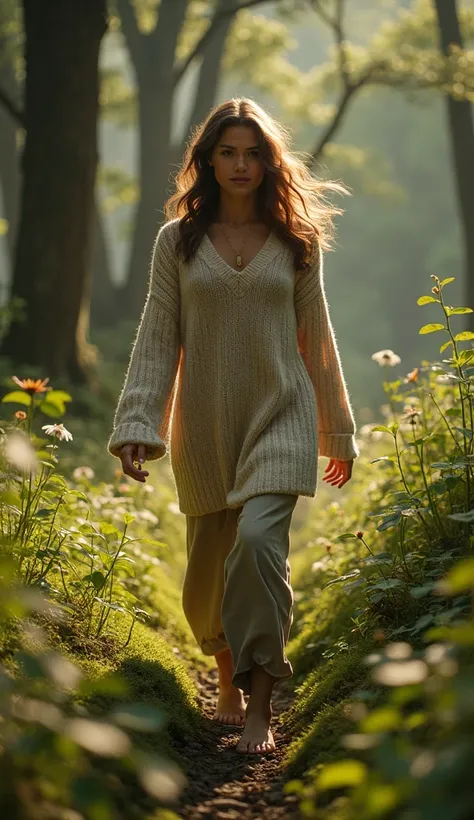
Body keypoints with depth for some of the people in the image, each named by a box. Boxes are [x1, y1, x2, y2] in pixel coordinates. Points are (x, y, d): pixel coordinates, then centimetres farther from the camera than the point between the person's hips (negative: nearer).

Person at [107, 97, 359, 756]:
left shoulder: (297, 239, 5)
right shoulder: (178, 240, 4)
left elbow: (316, 338, 11)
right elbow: (157, 337, 2)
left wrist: (339, 431, 14)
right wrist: (137, 425, -8)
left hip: (280, 415, -1)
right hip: (204, 424, 2)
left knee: (259, 539, -21)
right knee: (210, 563, 8)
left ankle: (261, 705, -14)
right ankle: (229, 680, 33)